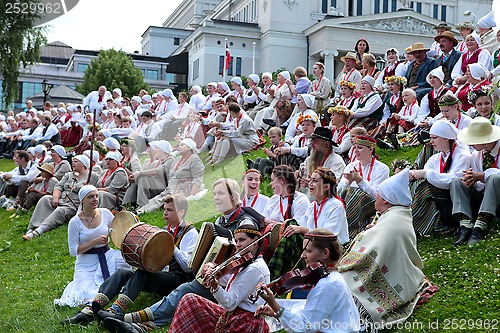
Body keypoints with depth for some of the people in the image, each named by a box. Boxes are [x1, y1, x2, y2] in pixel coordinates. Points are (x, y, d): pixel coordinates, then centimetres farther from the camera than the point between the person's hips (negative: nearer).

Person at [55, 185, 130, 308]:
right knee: (92, 296, -23)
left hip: (106, 255, 3)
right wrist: (95, 242, -20)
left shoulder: (105, 213, -3)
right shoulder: (75, 222, -10)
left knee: (123, 257, -31)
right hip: (87, 264, -3)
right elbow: (73, 251, -10)